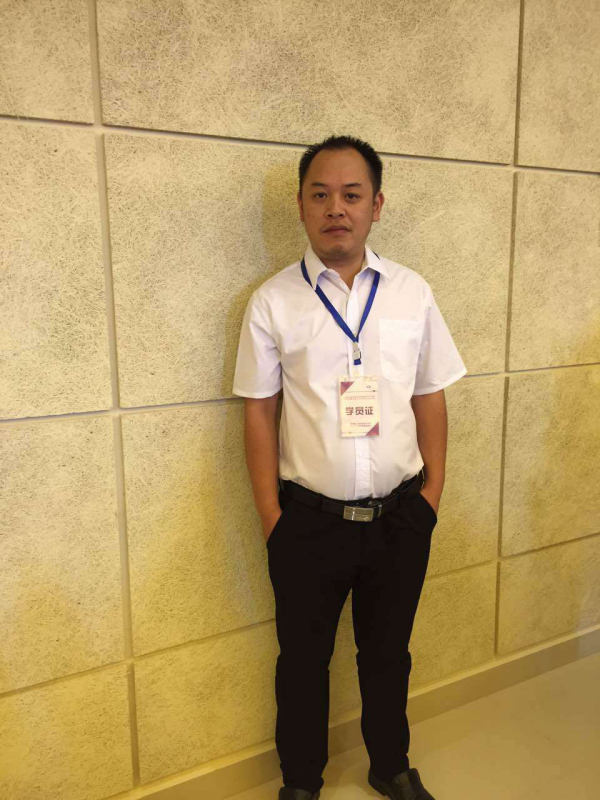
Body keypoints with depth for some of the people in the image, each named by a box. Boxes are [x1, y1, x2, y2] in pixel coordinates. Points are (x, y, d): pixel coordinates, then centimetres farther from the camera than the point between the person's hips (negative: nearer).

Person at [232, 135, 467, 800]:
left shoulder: (413, 293, 0)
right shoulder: (272, 302, -6)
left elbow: (430, 398, 4)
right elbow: (259, 412, -5)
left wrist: (432, 495, 1)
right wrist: (272, 519, -6)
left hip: (400, 518, 2)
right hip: (309, 519, -1)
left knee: (389, 653, 23)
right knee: (303, 659, 19)